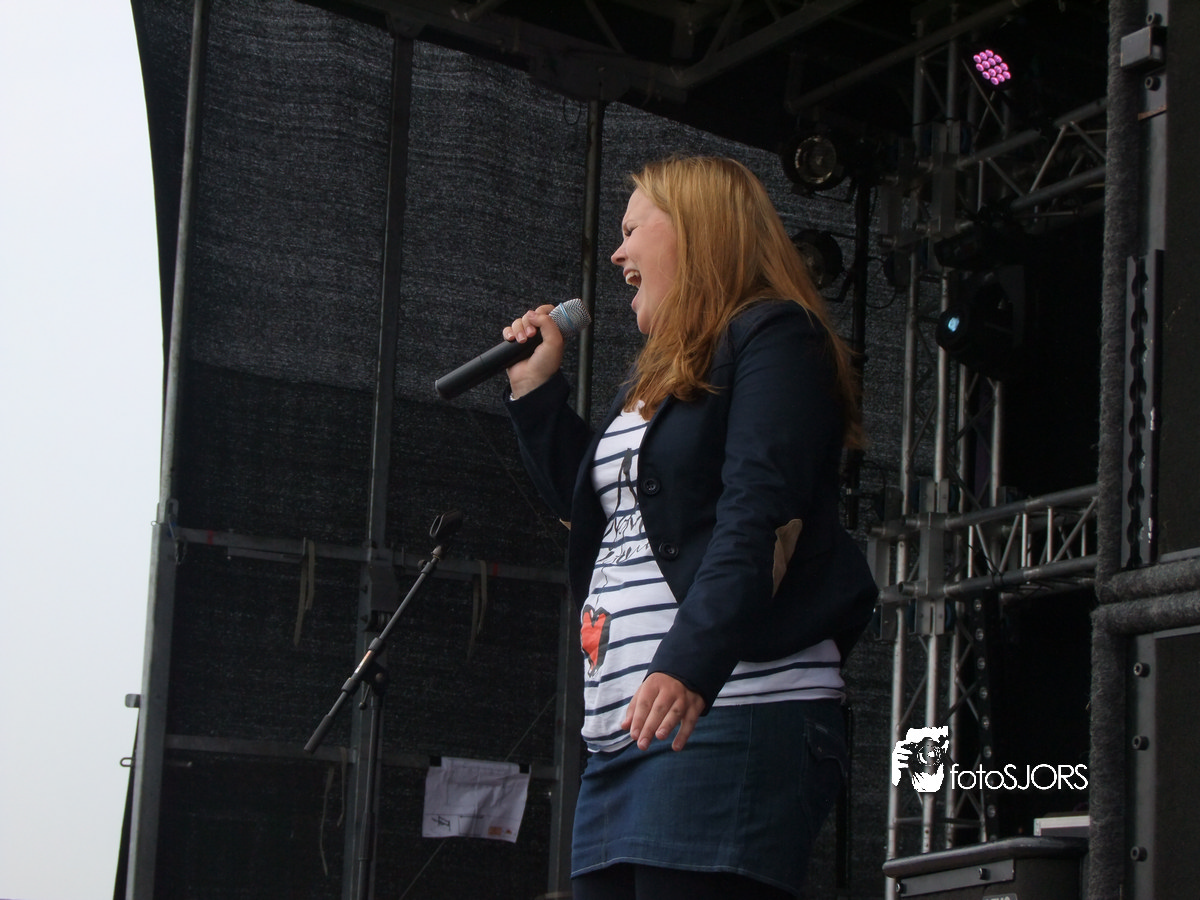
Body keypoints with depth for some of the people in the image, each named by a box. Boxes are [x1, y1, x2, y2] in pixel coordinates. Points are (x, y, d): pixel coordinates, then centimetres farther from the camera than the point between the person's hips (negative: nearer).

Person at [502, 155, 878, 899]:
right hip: (624, 726, 9)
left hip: (733, 714, -9)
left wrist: (692, 665, -28)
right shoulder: (654, 376, 26)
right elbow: (594, 506, 35)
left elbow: (756, 516, -17)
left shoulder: (774, 337, -2)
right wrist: (536, 389, 26)